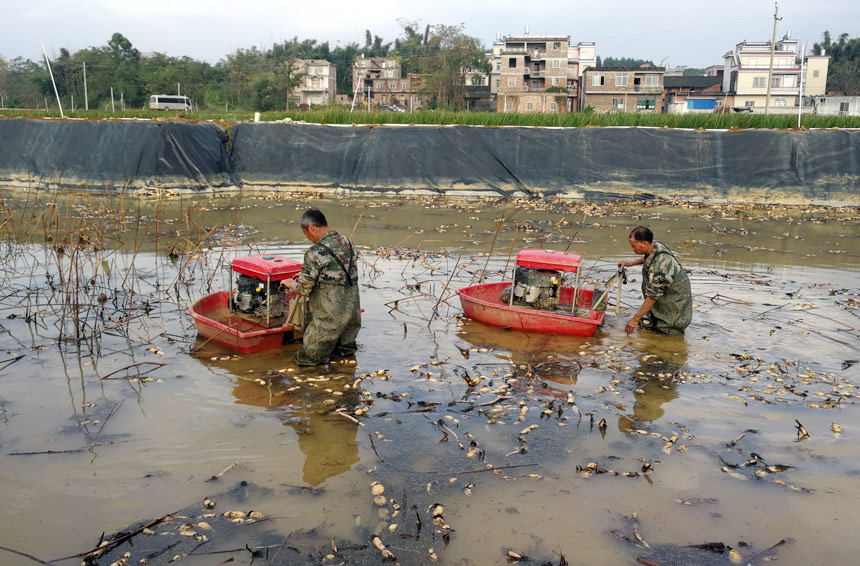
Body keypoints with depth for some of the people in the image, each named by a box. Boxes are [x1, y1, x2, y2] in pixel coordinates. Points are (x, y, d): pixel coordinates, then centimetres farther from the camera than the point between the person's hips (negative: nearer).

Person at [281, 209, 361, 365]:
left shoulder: (315, 253, -18)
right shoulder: (347, 242, 3)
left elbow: (303, 289, -9)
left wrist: (291, 283, 13)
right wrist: (305, 275, 23)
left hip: (330, 317, -7)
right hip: (353, 311, 7)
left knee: (304, 360, 8)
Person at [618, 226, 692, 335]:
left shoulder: (659, 265, -36)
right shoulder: (656, 245, -9)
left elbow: (652, 297, -31)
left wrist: (635, 319, -26)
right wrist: (630, 264, 19)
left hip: (675, 301, -9)